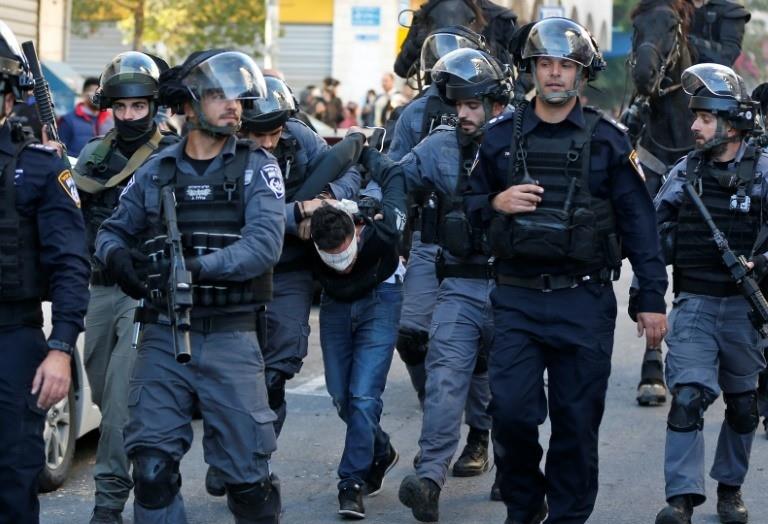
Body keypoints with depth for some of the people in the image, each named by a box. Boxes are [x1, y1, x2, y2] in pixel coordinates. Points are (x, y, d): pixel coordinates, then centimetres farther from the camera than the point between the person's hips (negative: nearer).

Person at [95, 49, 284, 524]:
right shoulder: (156, 172, 9)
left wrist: (196, 267, -23)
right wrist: (117, 255, -7)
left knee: (247, 470, 3)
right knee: (152, 468, 0)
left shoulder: (257, 168, -1)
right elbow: (114, 231, 17)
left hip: (230, 340, -2)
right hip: (163, 338, 2)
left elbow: (265, 244, -14)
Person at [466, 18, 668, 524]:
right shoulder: (501, 136, 7)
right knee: (511, 409, -6)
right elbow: (471, 204, 17)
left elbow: (639, 221, 2)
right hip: (517, 299, 1)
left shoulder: (608, 140, 2)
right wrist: (496, 203, -6)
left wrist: (652, 298, -2)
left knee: (577, 419, 3)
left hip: (584, 301, -1)